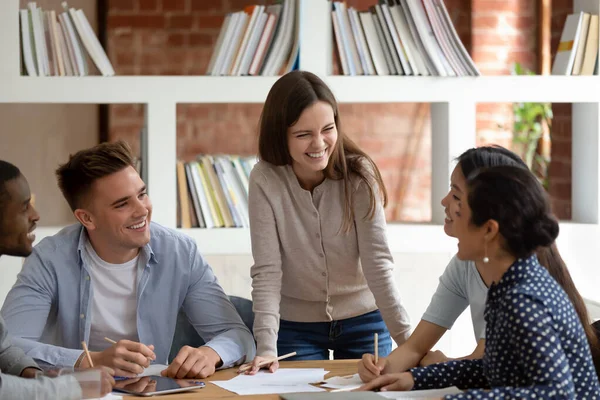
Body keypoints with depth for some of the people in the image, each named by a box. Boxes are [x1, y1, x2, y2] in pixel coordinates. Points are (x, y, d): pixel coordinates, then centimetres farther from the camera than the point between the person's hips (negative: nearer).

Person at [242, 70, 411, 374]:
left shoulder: (359, 174, -17)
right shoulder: (265, 181, -17)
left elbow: (378, 262, -21)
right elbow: (267, 271, -20)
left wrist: (407, 339, -29)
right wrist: (266, 348, -30)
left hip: (363, 320, 0)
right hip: (295, 326, 0)